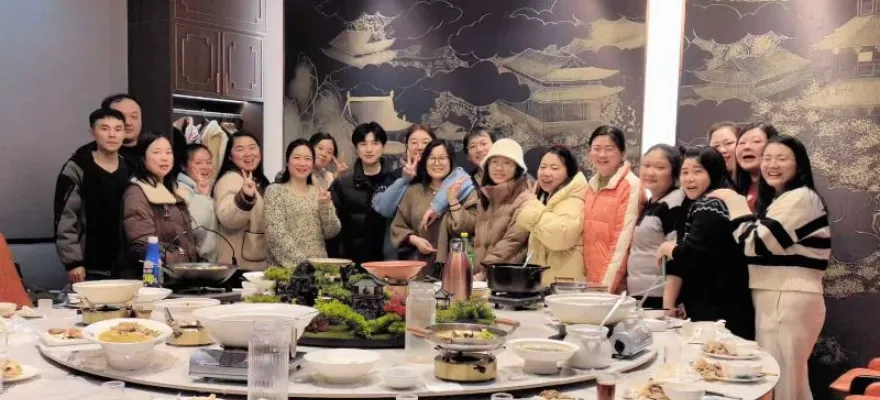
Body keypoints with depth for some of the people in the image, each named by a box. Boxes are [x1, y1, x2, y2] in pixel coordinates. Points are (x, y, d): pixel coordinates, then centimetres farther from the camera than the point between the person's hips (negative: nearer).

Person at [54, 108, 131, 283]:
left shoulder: (131, 171, 9)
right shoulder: (76, 170, -4)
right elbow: (64, 220, -7)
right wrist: (73, 262, -12)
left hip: (126, 269, 4)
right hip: (91, 270, -4)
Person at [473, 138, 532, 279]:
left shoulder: (525, 200, -5)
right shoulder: (485, 198, 17)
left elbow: (511, 243, -11)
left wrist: (483, 273, -14)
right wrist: (473, 272, 7)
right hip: (477, 275, 5)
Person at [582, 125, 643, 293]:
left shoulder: (631, 186, -10)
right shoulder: (593, 184, 11)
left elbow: (623, 241, -15)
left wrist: (607, 285, -19)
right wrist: (591, 282, 5)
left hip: (616, 286, -6)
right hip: (592, 282, 6)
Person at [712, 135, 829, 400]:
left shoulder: (800, 198, -12)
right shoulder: (778, 200, 20)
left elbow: (755, 244, -17)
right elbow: (758, 244, 20)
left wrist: (734, 204, -8)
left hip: (789, 301, -10)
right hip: (776, 299, 10)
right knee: (785, 378, 13)